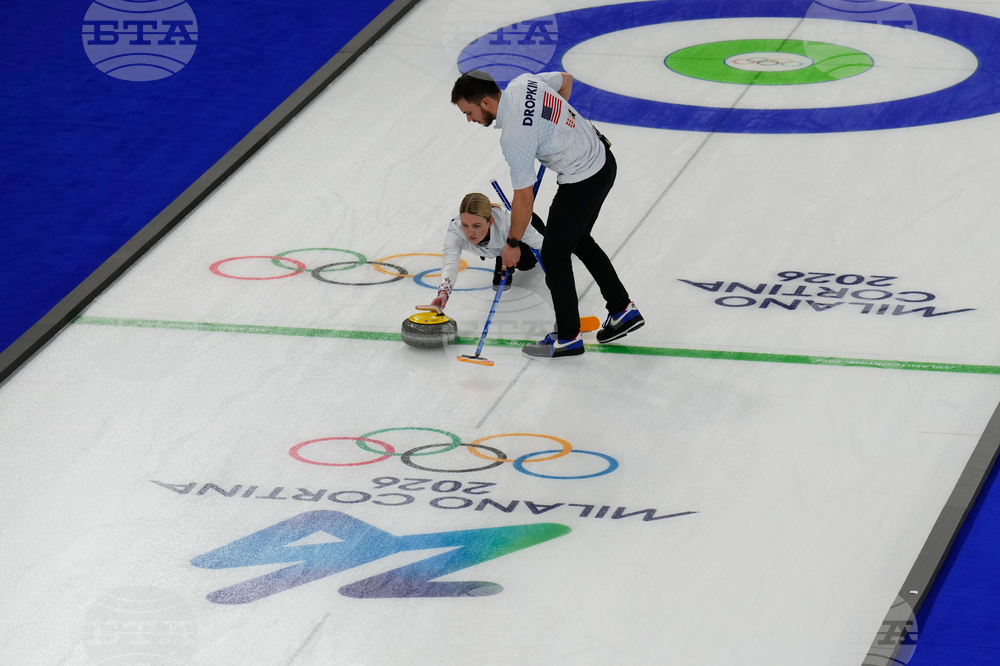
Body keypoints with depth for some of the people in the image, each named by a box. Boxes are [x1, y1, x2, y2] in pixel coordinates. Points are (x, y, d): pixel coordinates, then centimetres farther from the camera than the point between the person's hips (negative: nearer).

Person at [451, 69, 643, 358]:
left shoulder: (515, 136, -28)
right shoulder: (523, 82, -5)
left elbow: (524, 199, -21)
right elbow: (565, 79, 17)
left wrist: (513, 244, -8)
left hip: (583, 181, -10)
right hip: (602, 157, 10)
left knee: (554, 254, 3)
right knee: (579, 240, 25)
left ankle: (568, 337, 14)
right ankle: (623, 310, 33)